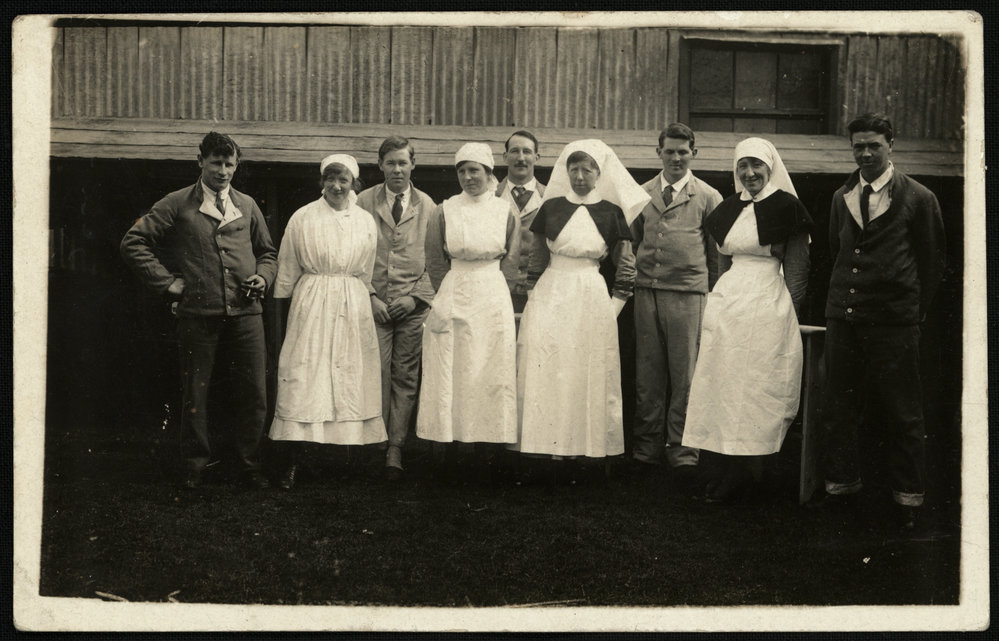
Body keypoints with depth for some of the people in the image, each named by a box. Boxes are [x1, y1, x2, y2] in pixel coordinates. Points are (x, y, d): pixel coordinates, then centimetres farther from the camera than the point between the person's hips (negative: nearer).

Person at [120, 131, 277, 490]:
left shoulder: (247, 206, 15)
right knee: (195, 393, 4)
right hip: (198, 313, -2)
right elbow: (133, 243, 2)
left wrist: (263, 276, 6)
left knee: (253, 393, 2)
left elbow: (267, 252, 26)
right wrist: (166, 281, -3)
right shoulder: (177, 205, 4)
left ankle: (250, 466, 13)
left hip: (245, 313, 3)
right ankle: (194, 466, 17)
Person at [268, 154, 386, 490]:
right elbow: (287, 271, 6)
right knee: (303, 380, -6)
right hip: (310, 307, -2)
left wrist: (354, 301, 14)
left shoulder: (366, 222, 7)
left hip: (352, 309, 3)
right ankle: (292, 463, -4)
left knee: (350, 381, 2)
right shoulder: (302, 218, 1)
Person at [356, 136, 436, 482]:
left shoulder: (427, 206, 7)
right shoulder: (363, 202, 6)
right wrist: (369, 296, -3)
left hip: (413, 306, 1)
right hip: (374, 303, 0)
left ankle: (395, 449, 7)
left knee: (405, 378, 0)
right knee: (377, 375, -6)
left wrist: (416, 297, -4)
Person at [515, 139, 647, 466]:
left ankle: (589, 446, 7)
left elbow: (626, 267, 4)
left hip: (592, 301, -1)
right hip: (550, 298, 1)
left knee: (590, 376, 0)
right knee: (544, 374, -1)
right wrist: (535, 298, 3)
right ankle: (545, 444, 5)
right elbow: (537, 259, 10)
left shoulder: (611, 213, 1)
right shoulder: (551, 207, 5)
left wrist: (613, 307, -1)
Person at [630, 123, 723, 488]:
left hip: (687, 294, -3)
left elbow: (718, 254, 8)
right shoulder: (641, 195, 12)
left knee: (684, 376, -2)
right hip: (646, 293, 3)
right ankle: (647, 448, 15)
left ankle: (682, 451, 7)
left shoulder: (708, 198, 4)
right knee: (648, 375, 6)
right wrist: (632, 280, 13)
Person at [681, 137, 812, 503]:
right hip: (726, 302, 6)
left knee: (756, 387, -3)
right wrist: (716, 303, 14)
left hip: (766, 305, -6)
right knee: (722, 384, 5)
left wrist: (786, 313, -7)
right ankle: (728, 471, 11)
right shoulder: (729, 209, 13)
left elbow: (797, 267, -3)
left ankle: (739, 474, 4)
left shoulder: (786, 208, -4)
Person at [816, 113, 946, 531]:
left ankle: (908, 498, 13)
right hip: (842, 318, 4)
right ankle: (841, 487, 20)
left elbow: (934, 261, 4)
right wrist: (845, 296, 14)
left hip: (894, 323, -4)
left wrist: (914, 307, 3)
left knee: (903, 414, 1)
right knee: (839, 408, 8)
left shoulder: (918, 199, -1)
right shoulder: (841, 198, 11)